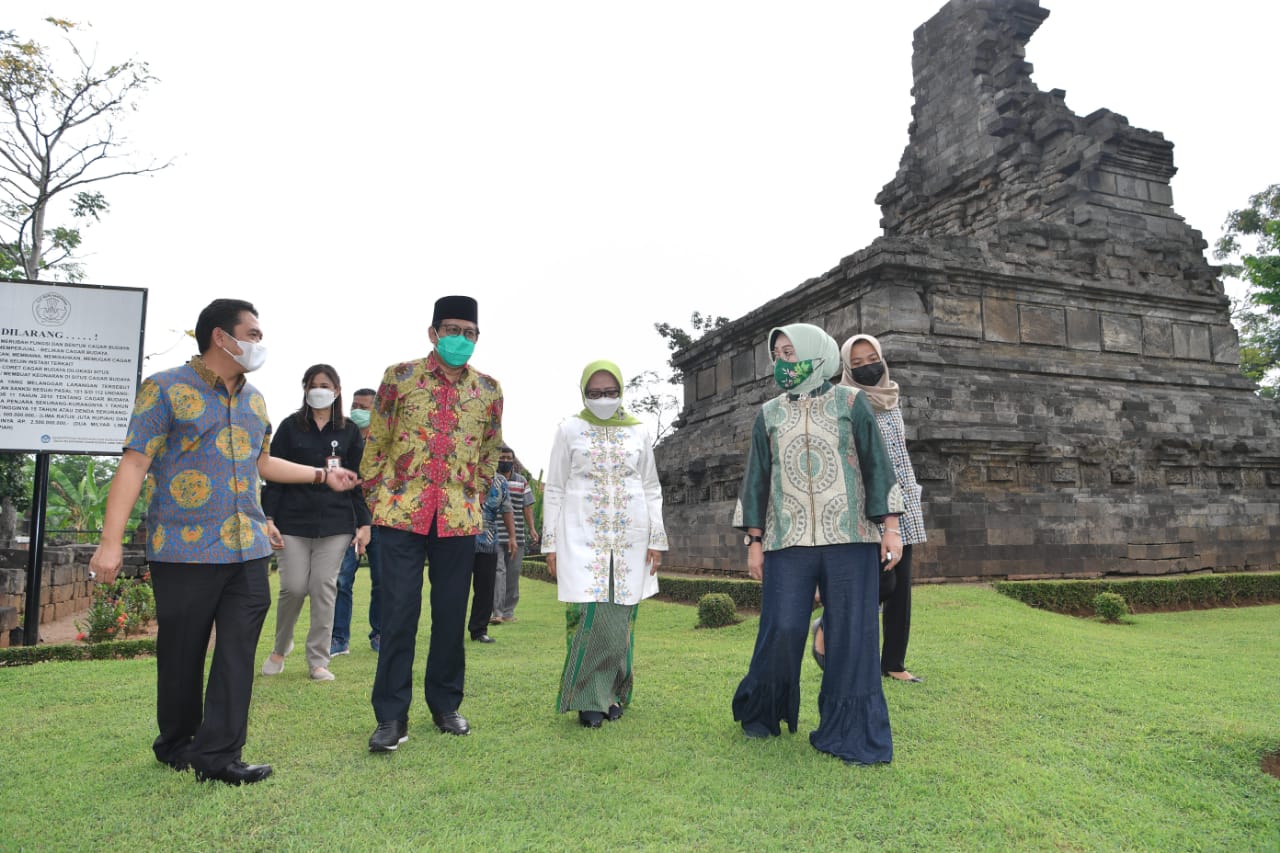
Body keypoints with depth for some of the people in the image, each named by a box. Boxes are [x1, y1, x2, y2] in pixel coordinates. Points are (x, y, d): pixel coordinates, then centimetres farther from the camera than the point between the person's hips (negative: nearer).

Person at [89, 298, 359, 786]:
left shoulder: (254, 400, 15)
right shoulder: (166, 389, -5)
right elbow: (134, 464, -9)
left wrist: (323, 475, 22)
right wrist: (111, 541, -14)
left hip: (247, 549, 5)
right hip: (185, 549, -5)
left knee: (238, 653, 2)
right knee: (181, 654, 10)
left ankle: (217, 754, 9)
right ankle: (176, 745, 30)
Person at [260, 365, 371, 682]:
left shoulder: (349, 432, 8)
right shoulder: (290, 427, 6)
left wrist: (363, 523, 2)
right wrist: (268, 517, -6)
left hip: (335, 524, 1)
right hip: (293, 521, 0)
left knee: (324, 589, 0)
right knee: (294, 587, -2)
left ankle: (319, 660, 11)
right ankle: (281, 647, 25)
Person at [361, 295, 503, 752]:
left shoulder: (489, 390, 6)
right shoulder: (399, 377, 0)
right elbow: (375, 443, 5)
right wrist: (375, 499, 5)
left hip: (459, 518, 2)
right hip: (401, 513, -2)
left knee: (452, 614, 9)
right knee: (398, 612, 0)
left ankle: (446, 706, 25)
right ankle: (391, 717, 11)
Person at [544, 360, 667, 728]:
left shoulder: (638, 433, 8)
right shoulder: (569, 430, 4)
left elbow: (652, 490, 10)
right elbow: (554, 489, 4)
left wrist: (656, 540, 3)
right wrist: (550, 544, -1)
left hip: (630, 538, 2)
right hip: (582, 536, -2)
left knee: (620, 619, 4)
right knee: (589, 615, -9)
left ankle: (613, 692, 19)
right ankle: (590, 698, 4)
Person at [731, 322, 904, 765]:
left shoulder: (851, 402, 6)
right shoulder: (769, 414, 12)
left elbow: (877, 464, 3)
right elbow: (756, 479, 11)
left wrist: (890, 527, -4)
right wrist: (754, 542, 7)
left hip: (850, 539, -1)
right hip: (788, 542, 1)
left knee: (851, 634, 0)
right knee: (781, 630, -1)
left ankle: (849, 732, 13)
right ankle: (761, 713, 23)